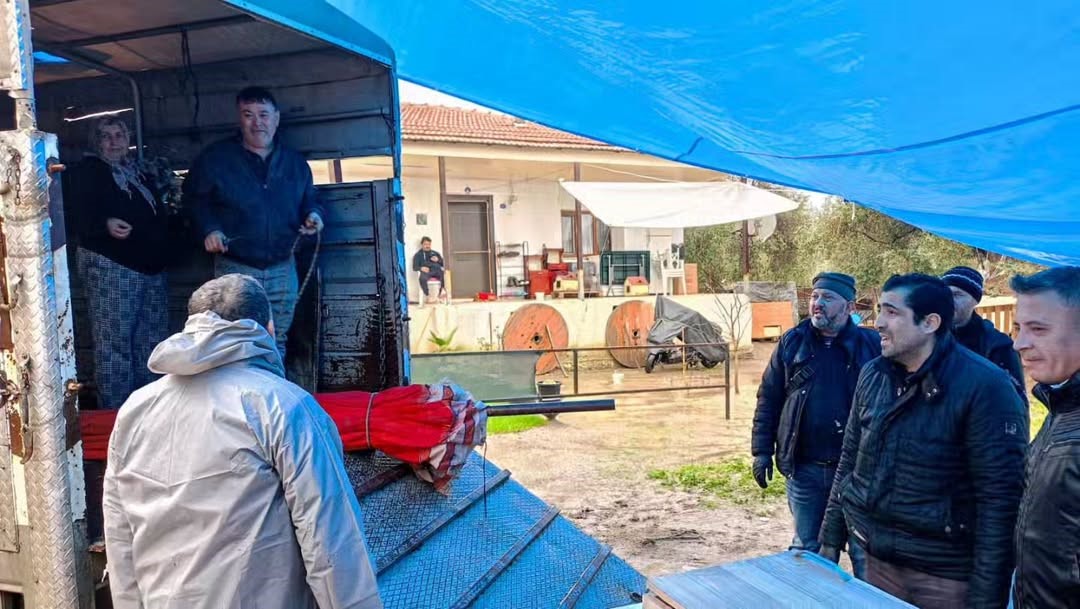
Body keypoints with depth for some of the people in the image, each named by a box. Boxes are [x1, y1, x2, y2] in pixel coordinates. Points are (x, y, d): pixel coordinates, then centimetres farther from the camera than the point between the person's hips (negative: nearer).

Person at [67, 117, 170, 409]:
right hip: (111, 267, -7)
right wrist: (106, 224, -33)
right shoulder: (85, 172, -2)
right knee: (114, 341, -8)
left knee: (151, 341, 12)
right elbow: (82, 219, -15)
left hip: (151, 266, 8)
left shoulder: (137, 171, 19)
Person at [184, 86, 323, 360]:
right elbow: (194, 197, 7)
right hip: (235, 268, -3)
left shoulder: (295, 162, 9)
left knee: (276, 343, 12)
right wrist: (208, 229, -10)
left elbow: (310, 200, 19)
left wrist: (314, 214, -4)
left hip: (283, 268, 3)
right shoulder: (215, 157, 0)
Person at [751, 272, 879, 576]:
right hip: (804, 468, 2)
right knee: (806, 549, 16)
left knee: (864, 553, 10)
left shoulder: (872, 345, -4)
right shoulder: (792, 342, 2)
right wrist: (762, 451, 0)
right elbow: (768, 400, 4)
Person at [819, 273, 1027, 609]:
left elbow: (1001, 499, -17)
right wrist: (831, 539, 9)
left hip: (946, 575, -5)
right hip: (877, 560, 5)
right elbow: (849, 462, 9)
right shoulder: (872, 375, 1)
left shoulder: (985, 386, -16)